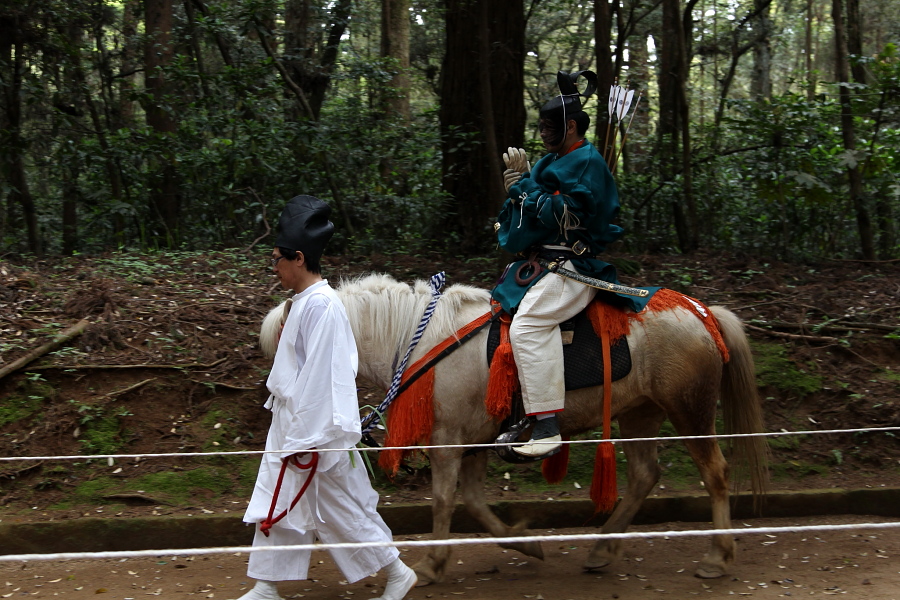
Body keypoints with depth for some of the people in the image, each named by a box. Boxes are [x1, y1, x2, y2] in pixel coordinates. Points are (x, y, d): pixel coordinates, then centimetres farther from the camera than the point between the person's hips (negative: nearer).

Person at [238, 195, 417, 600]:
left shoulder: (320, 306, -21)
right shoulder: (306, 301, 9)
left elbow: (319, 376, -23)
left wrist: (304, 439, -21)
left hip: (313, 428, -10)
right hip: (292, 422, 10)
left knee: (341, 509, 2)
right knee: (277, 503, 13)